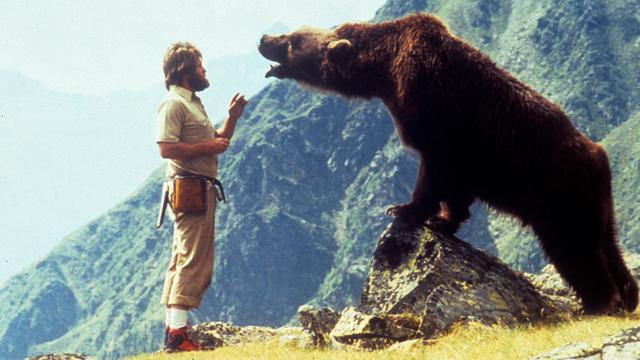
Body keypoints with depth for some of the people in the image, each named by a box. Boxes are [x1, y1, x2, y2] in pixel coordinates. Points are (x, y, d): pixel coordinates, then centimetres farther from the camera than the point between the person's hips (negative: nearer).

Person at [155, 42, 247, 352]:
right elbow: (167, 148, -21)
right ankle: (178, 334, -14)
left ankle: (172, 331, 15)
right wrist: (209, 147, -17)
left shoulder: (192, 103, 22)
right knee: (193, 262, -13)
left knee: (184, 261, 11)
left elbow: (217, 141, 27)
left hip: (201, 191, 11)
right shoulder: (173, 103, -9)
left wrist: (233, 116, 14)